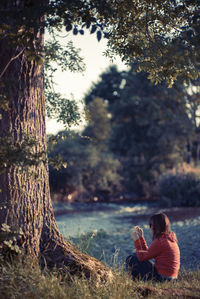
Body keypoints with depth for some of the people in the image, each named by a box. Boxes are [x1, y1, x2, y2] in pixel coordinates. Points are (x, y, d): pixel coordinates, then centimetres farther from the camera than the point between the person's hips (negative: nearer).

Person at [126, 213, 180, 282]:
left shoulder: (159, 242, -20)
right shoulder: (170, 238, 9)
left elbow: (142, 257, -10)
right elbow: (147, 253, 15)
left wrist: (136, 240, -2)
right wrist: (141, 237, 16)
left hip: (161, 277, -9)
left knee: (130, 259, -3)